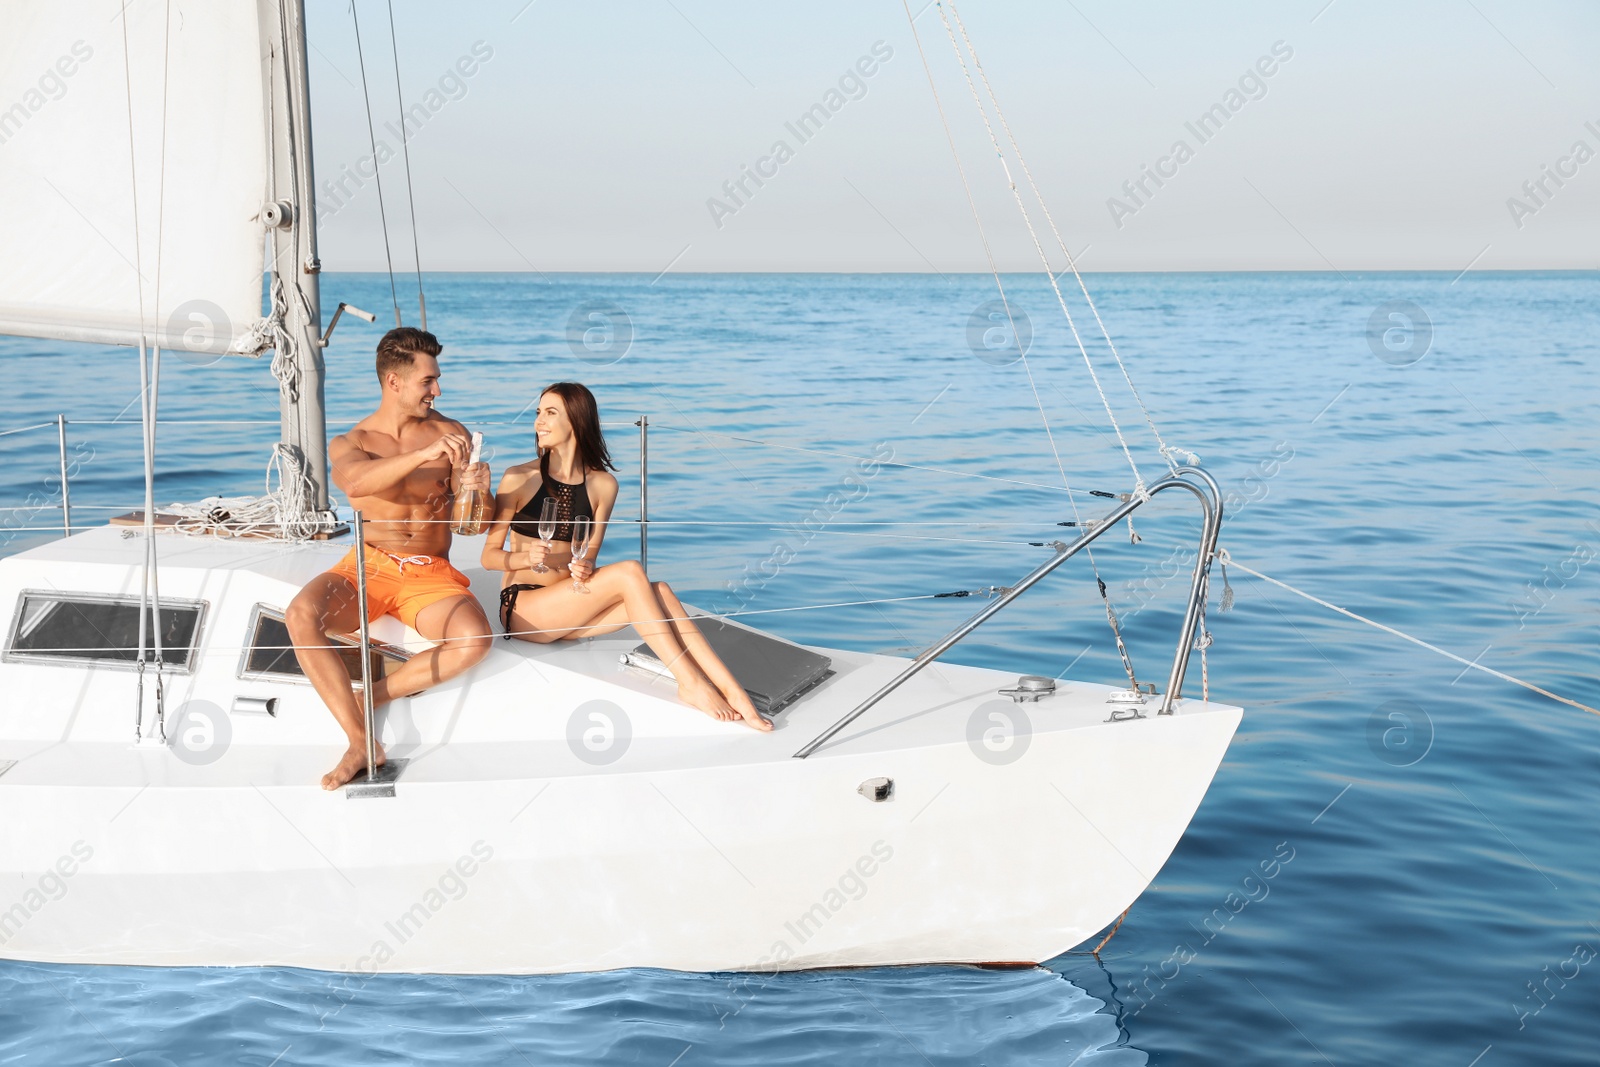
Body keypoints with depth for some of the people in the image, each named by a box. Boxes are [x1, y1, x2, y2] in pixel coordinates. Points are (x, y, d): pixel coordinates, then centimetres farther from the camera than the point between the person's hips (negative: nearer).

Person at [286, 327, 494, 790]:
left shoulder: (451, 435, 5)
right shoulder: (350, 443, 2)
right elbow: (354, 480, -25)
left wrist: (473, 492, -22)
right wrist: (423, 455, -40)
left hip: (431, 575, 0)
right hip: (368, 568, 0)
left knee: (474, 640, -32)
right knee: (301, 615, -31)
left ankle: (372, 695, -16)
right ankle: (361, 740, -27)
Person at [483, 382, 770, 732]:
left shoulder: (603, 485, 6)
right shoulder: (519, 479, -4)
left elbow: (589, 557, 8)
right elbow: (489, 556, -3)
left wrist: (585, 568, -16)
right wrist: (526, 558, -24)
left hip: (566, 606, 4)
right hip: (521, 610, -4)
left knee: (658, 592, -25)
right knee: (629, 572, -27)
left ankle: (733, 692, -35)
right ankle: (690, 683, -28)